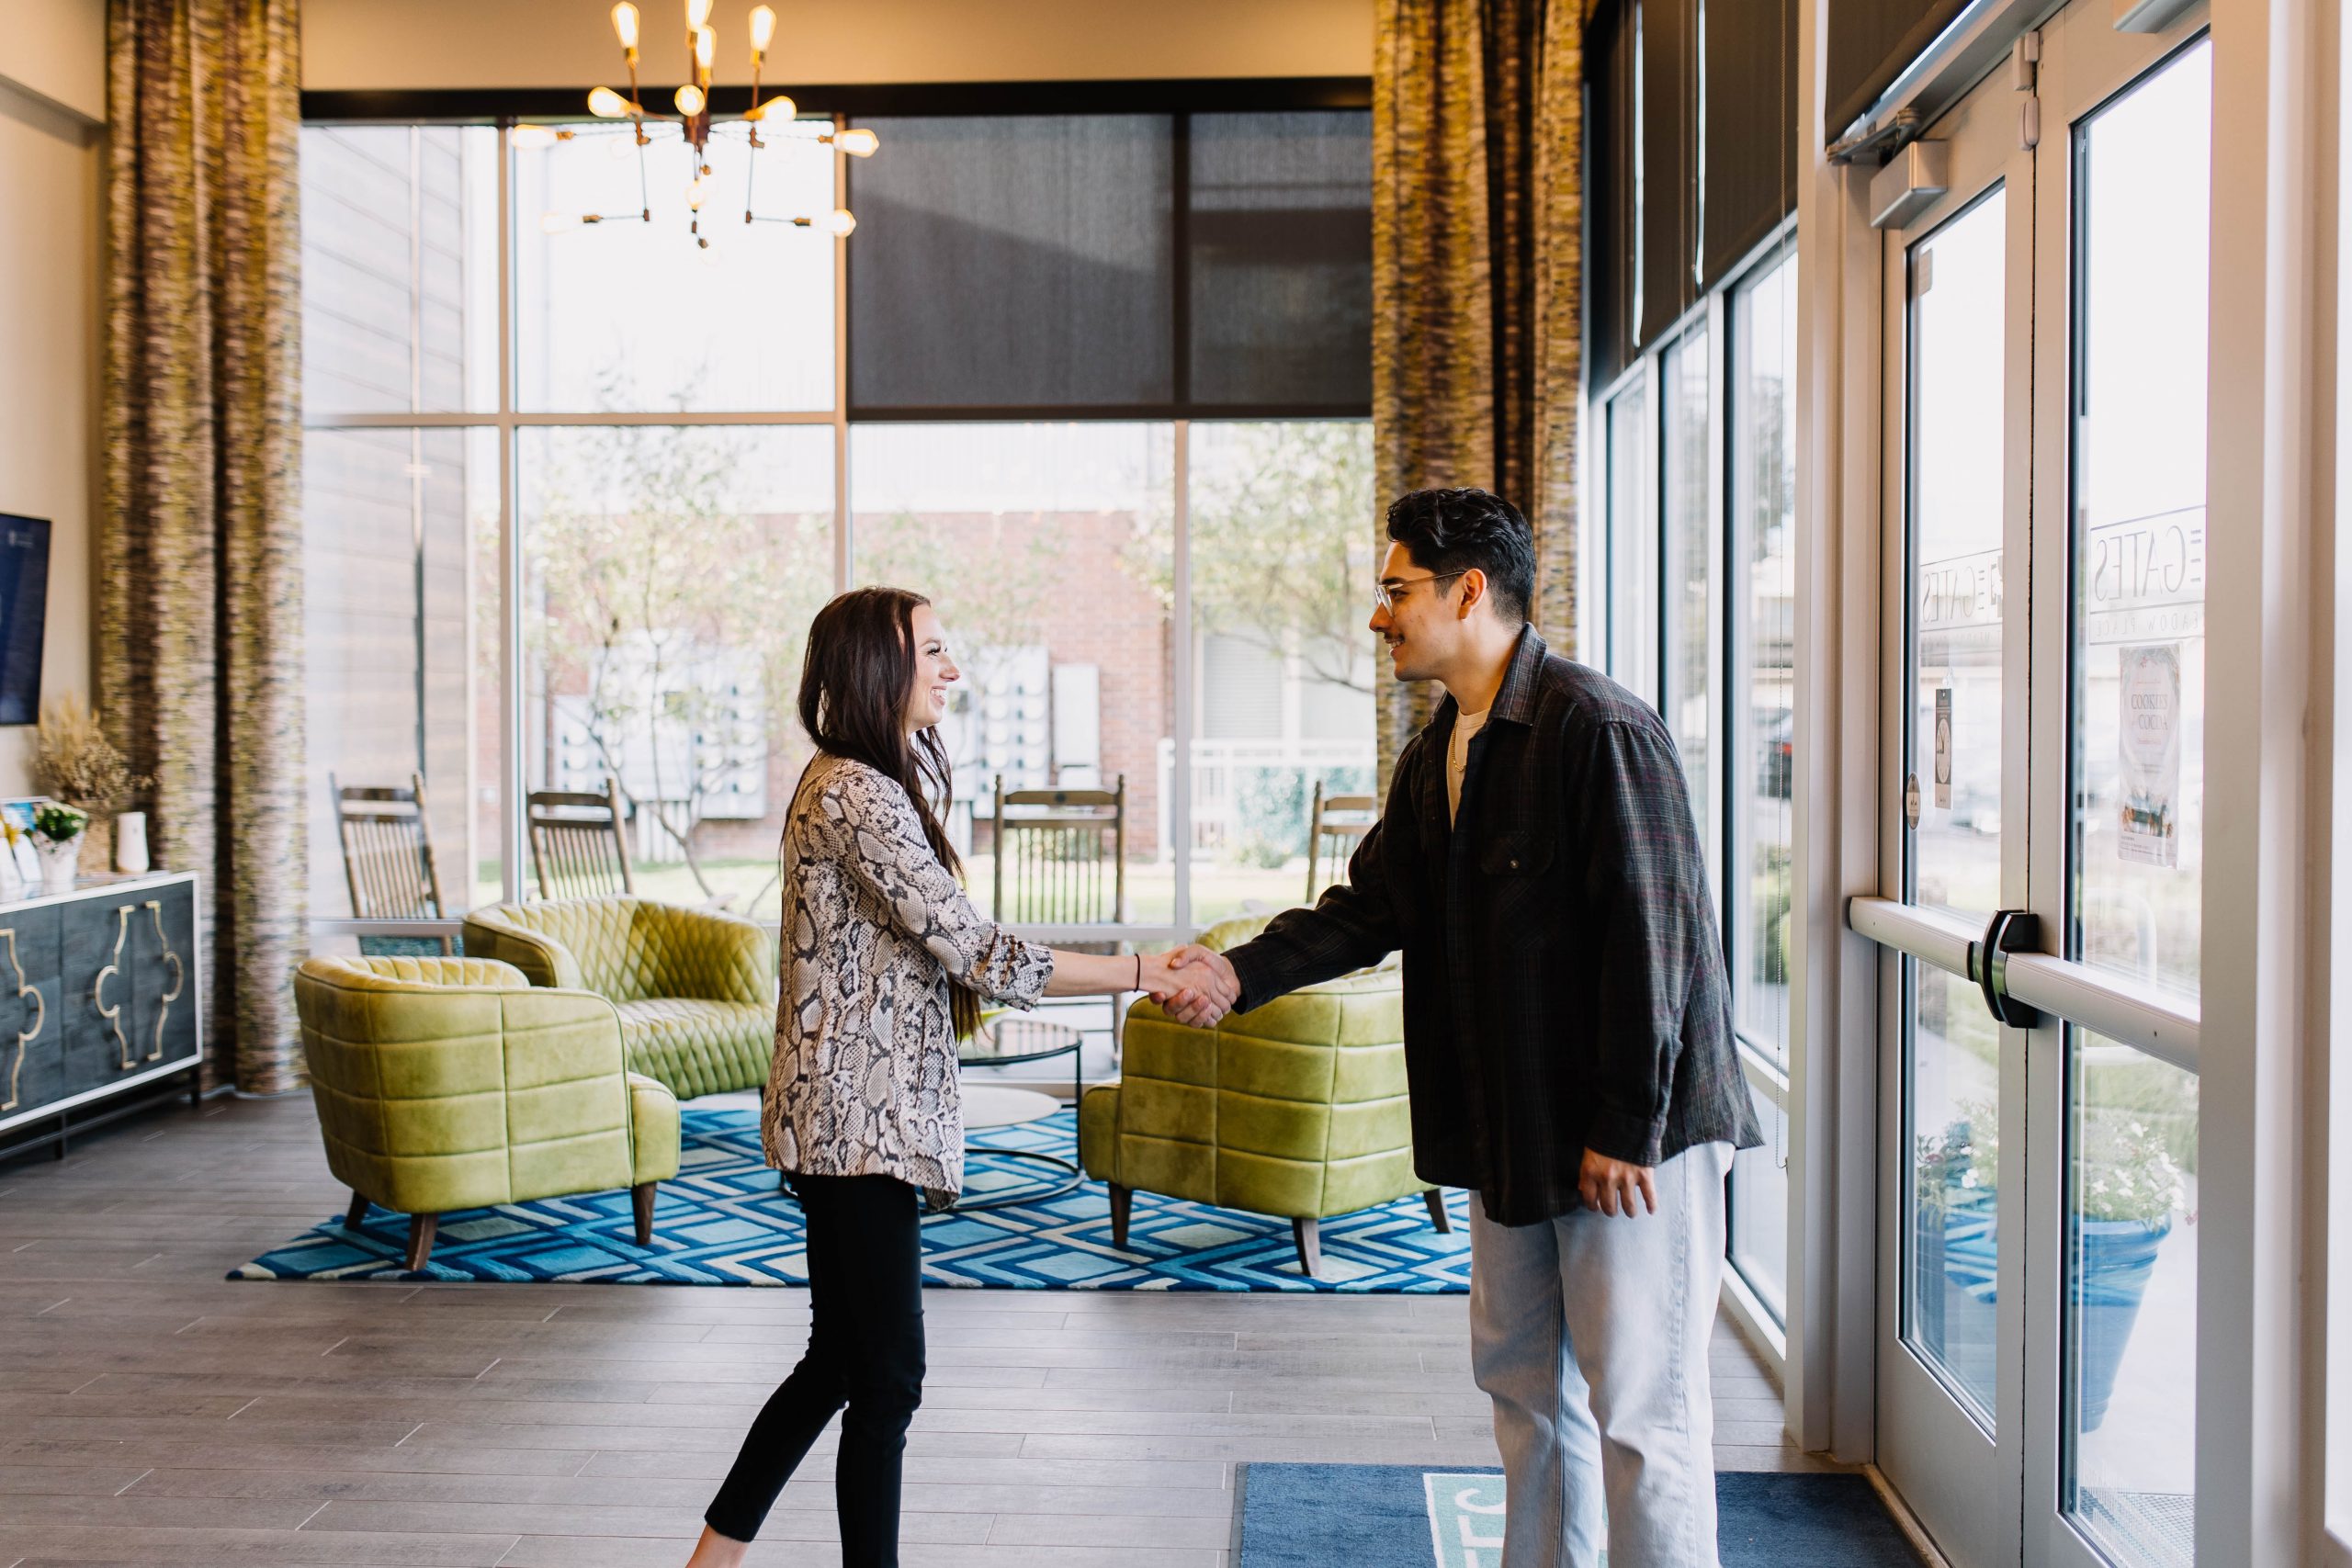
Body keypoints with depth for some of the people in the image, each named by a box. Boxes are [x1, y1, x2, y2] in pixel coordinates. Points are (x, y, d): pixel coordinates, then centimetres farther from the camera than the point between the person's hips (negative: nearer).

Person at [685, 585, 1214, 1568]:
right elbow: (978, 952, -22)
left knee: (841, 1357, 18)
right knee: (886, 1378, -1)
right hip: (856, 1122, -11)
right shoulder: (856, 793, -18)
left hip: (857, 1117, 11)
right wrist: (1143, 973, -17)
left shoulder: (863, 783, 16)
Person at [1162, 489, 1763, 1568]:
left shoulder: (1599, 729, -17)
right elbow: (1373, 903, 13)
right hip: (1512, 1129, 9)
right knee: (1521, 1381, 17)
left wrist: (1627, 1127, -20)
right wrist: (1246, 973, -1)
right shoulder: (1435, 757, 11)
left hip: (1631, 1133, -9)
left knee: (1639, 1402, -2)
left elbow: (1648, 935, -20)